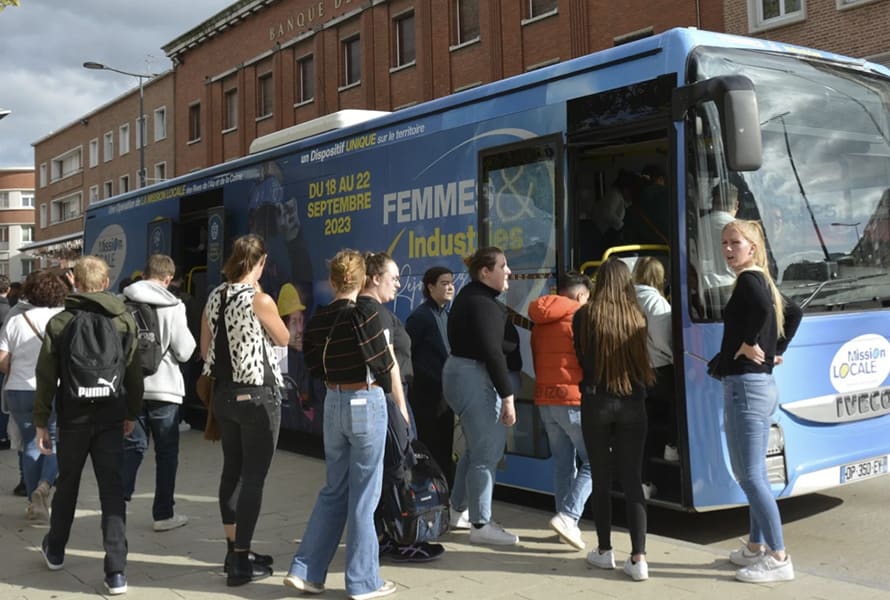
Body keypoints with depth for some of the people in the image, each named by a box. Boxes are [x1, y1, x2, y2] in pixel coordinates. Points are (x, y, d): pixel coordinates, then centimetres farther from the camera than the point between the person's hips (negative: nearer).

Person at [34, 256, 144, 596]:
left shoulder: (59, 323, -4)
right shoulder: (124, 320, -1)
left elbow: (46, 377, -4)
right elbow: (134, 373, 2)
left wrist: (41, 421, 4)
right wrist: (132, 413, 14)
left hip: (72, 417, 0)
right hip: (111, 417, 0)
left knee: (67, 485, 18)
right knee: (112, 490, 0)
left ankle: (54, 551, 39)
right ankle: (116, 571, -4)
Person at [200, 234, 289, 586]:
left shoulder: (214, 297, 6)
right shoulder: (260, 299, -14)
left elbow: (205, 350, 12)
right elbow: (283, 339, 1)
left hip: (224, 393, 7)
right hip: (258, 394, -7)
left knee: (232, 471, 16)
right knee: (253, 477, -2)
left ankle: (234, 550, 26)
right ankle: (240, 564, 1)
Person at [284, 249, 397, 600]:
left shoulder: (316, 320, 4)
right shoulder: (364, 314, -13)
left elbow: (315, 367, 6)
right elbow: (383, 363, -12)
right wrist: (385, 390, 7)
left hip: (333, 403, 6)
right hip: (366, 403, -6)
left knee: (334, 490, 16)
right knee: (363, 494, 3)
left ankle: (305, 571, 16)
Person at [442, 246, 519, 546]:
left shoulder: (469, 295, 15)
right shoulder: (483, 304, -17)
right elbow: (492, 353, -22)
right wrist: (507, 397, -21)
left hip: (458, 372, 11)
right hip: (476, 379, -11)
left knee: (476, 448, 21)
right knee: (487, 453, -5)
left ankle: (459, 510, 32)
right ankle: (481, 525, 2)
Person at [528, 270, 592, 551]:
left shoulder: (540, 324, 13)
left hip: (544, 400, 7)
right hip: (573, 399, -7)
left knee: (562, 462, 13)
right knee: (593, 461, -1)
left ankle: (567, 523, 15)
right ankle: (567, 516, -13)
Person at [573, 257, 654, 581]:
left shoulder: (584, 316, -7)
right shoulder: (637, 317, -4)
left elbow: (581, 358, 5)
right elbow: (644, 362, 6)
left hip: (596, 402, -1)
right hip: (632, 403, 1)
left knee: (601, 479, 10)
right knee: (632, 480, 5)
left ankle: (604, 551, 20)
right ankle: (638, 558, 1)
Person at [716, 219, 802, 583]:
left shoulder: (748, 279, -13)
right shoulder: (762, 281, 15)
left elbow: (762, 308, -35)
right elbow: (794, 312, 30)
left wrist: (749, 344, -20)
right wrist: (776, 350, 23)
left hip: (745, 386, -10)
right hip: (761, 384, 10)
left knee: (751, 476, -6)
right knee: (751, 473, 17)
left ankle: (778, 559, 0)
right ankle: (756, 547, 27)